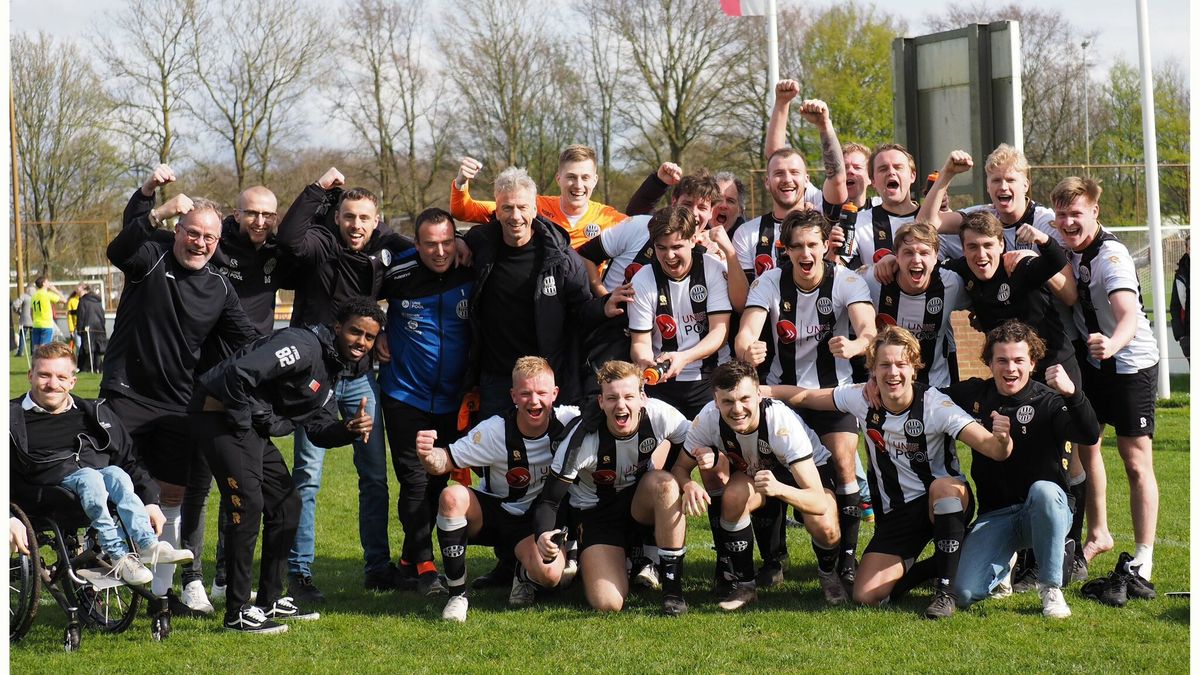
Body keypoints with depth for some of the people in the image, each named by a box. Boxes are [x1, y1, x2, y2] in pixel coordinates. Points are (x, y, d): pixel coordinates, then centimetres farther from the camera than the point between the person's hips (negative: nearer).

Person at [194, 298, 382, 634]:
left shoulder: (333, 368, 13)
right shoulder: (305, 347, -20)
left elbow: (319, 428, 10)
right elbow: (239, 373, -30)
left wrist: (350, 429, -11)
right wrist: (243, 425, -19)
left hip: (254, 427, 11)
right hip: (224, 415, -11)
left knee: (286, 504, 13)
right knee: (248, 505, -16)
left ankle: (271, 600, 23)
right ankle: (238, 612, -10)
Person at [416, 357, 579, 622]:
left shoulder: (568, 420, -18)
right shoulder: (494, 430, -20)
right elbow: (445, 461, -18)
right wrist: (428, 455, -41)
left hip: (537, 521, 0)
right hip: (492, 512, 1)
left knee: (549, 574, -33)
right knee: (452, 497, -33)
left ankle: (525, 576, 9)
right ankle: (457, 594, -19)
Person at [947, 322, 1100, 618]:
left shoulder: (1048, 402, -10)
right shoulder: (974, 395, 3)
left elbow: (1090, 434, -27)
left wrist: (1071, 392, -45)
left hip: (1047, 511, -3)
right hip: (995, 516, 3)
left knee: (1042, 490, -40)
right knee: (965, 593, -17)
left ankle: (1051, 588, -20)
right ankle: (1005, 561, 20)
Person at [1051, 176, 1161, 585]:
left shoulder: (1111, 256, -25)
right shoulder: (1067, 248, -2)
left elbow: (1128, 314, -40)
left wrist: (1113, 343, -59)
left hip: (1131, 364, -7)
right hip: (1091, 359, 8)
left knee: (1136, 462, -7)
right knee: (1085, 445, 14)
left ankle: (1143, 559, -3)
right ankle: (1098, 535, 30)